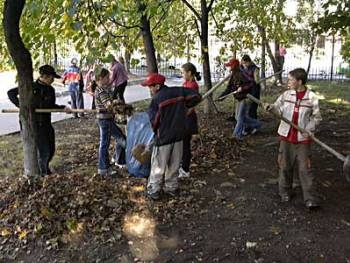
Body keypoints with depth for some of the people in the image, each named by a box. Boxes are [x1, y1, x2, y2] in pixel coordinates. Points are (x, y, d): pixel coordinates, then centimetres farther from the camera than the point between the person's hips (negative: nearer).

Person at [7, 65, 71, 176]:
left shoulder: (50, 90, 6)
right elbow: (11, 93, -4)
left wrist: (63, 107, -2)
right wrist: (21, 105, -17)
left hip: (46, 124, 6)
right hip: (34, 124, -6)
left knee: (51, 149, 14)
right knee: (43, 150, -4)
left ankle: (45, 167, 41)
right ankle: (43, 173, 16)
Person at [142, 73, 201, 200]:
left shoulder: (156, 99, -14)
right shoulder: (178, 91, 1)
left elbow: (154, 119, -15)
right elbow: (196, 96, -1)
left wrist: (155, 130, 5)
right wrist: (184, 106, 11)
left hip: (163, 137, -5)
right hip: (178, 135, 5)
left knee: (158, 166, 8)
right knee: (174, 165, 18)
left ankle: (153, 191, 17)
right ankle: (172, 188, 29)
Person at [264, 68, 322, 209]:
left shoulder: (312, 97, -7)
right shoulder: (286, 94, -1)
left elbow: (316, 117, 1)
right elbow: (278, 108, 5)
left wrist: (309, 129, -13)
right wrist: (271, 107, -16)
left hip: (303, 139, -3)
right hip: (286, 136, 3)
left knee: (305, 169, -1)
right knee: (285, 166, 12)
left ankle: (311, 199, 4)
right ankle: (285, 192, 29)